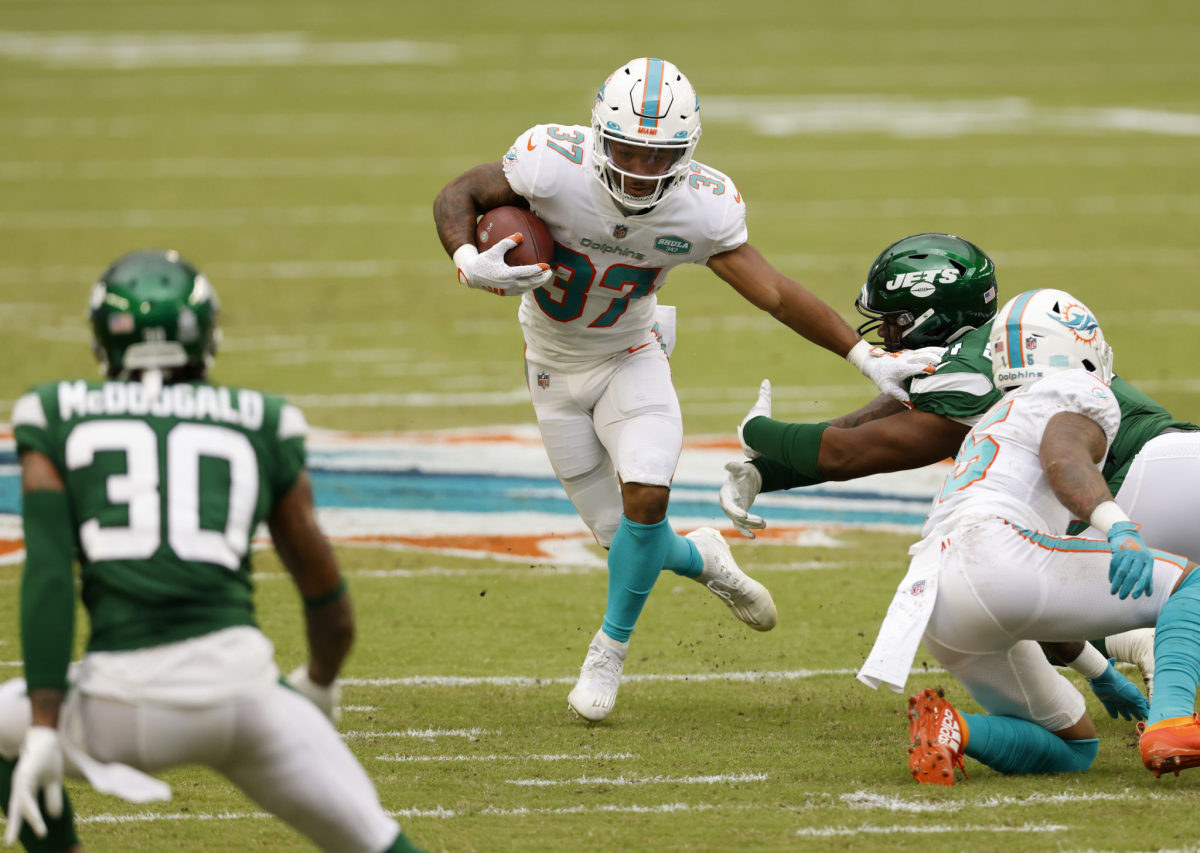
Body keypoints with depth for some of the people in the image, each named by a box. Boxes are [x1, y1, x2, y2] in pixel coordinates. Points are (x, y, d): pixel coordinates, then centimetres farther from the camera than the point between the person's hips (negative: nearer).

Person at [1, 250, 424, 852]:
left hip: (122, 707, 0)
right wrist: (320, 684, 43)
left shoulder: (58, 423, 12)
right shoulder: (261, 429, 16)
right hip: (242, 685, 1)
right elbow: (327, 598, 22)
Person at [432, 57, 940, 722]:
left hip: (632, 357, 0)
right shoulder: (555, 164, -30)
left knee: (646, 497, -23)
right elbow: (457, 197, -18)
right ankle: (701, 559, 36)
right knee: (620, 534, 0)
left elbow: (774, 293, -20)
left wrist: (866, 357, -26)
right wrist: (470, 264, -38)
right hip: (557, 366, 0)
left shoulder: (702, 209, -23)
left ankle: (610, 648, 0)